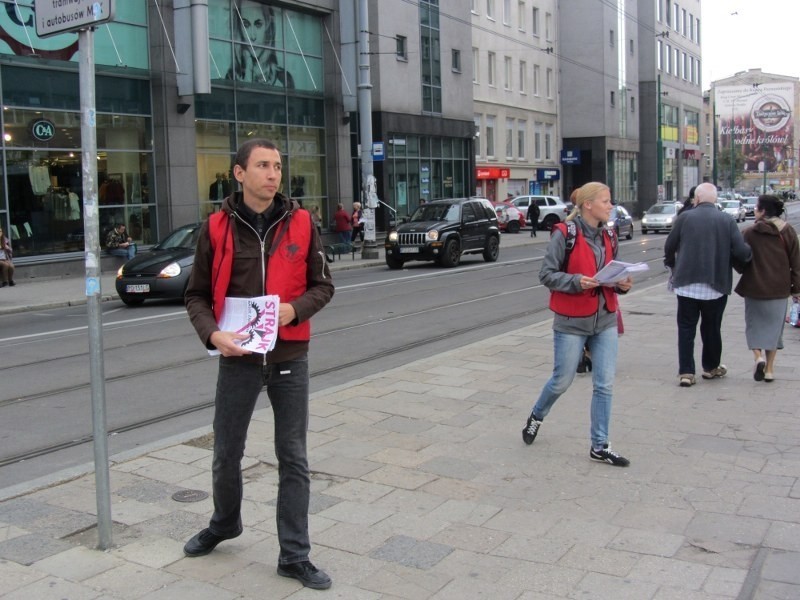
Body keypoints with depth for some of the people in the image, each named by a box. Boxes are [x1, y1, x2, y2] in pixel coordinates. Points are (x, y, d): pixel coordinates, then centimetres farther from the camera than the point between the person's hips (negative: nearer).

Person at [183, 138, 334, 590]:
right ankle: (224, 524, 43)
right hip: (238, 358, 0)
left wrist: (295, 309, -17)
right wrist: (213, 334, -17)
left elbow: (323, 285, 2)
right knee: (227, 453, 15)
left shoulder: (300, 223, -3)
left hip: (290, 358, 0)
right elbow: (197, 295, 1)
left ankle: (295, 555, 20)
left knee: (294, 459, 7)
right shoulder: (218, 228, -4)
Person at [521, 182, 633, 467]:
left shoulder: (608, 236, 8)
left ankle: (599, 446, 15)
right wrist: (576, 281, -25)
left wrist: (621, 284, -3)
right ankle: (536, 416, 37)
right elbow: (546, 274, -11)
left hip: (605, 320, 6)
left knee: (605, 384, 4)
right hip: (572, 321, -5)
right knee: (562, 381, 7)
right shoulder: (564, 234, -12)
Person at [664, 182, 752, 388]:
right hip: (716, 285, 1)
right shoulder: (727, 220, -3)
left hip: (687, 284, -1)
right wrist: (749, 254, 13)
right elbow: (742, 251, -10)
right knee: (712, 328, 16)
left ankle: (686, 372, 1)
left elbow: (669, 246, -1)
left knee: (686, 328, 5)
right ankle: (711, 367, 30)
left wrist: (671, 265, 18)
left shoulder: (684, 217, -5)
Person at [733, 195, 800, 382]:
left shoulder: (750, 233, -9)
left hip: (754, 288, -2)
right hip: (779, 289, 2)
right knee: (773, 325, 11)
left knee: (754, 324, 12)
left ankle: (758, 357, -10)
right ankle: (769, 368, 12)